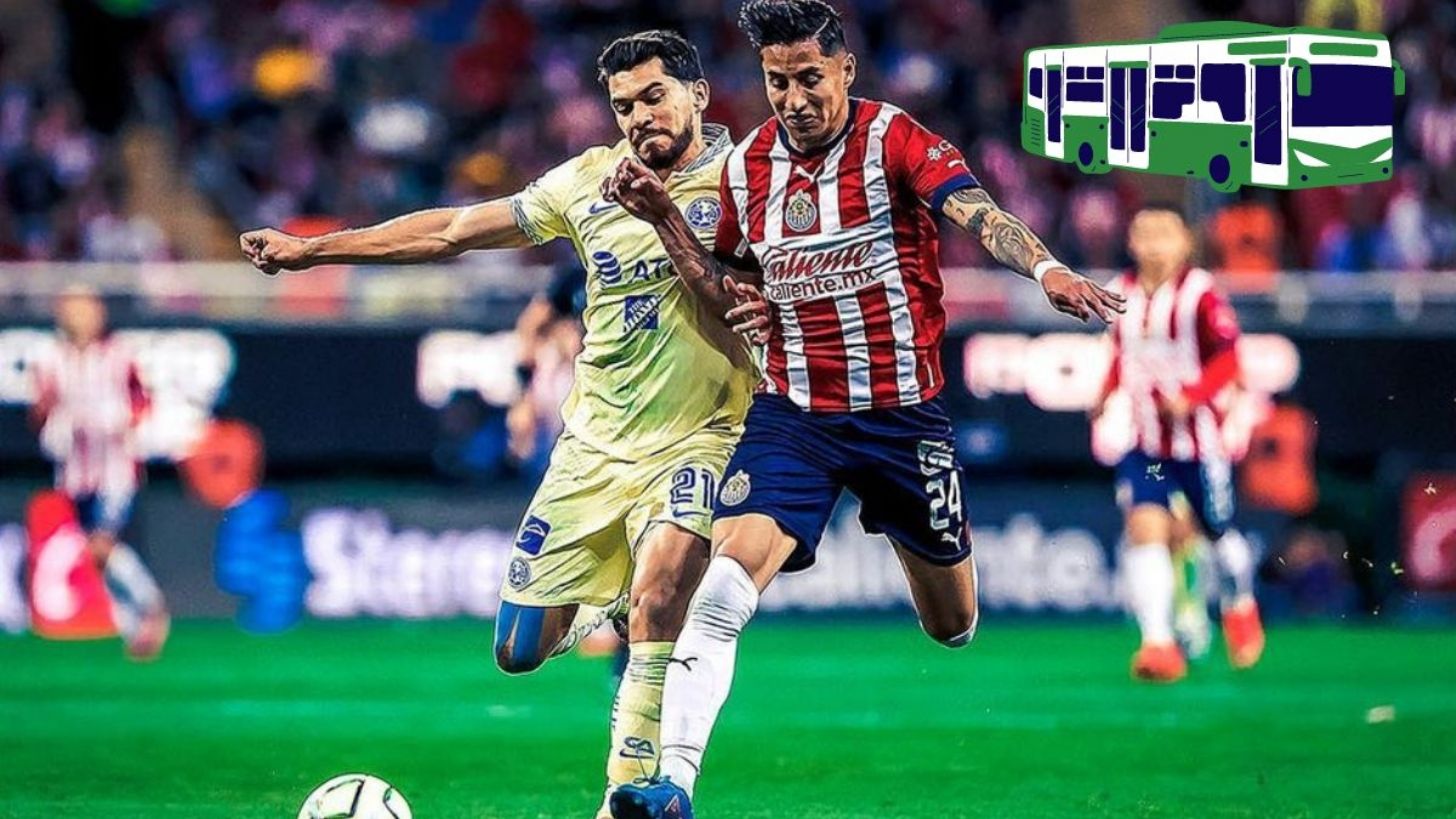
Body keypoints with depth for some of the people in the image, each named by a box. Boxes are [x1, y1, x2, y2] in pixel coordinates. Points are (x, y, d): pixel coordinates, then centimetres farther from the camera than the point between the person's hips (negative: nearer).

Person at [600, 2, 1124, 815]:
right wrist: (664, 217, 0)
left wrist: (1047, 268, -47)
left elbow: (979, 214, -28)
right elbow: (730, 291, 15)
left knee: (955, 626, 15)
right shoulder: (747, 166, 3)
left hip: (904, 413, -2)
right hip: (793, 413, 2)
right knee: (727, 581, -21)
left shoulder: (894, 139, -12)